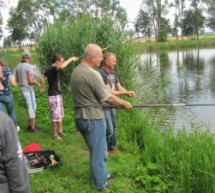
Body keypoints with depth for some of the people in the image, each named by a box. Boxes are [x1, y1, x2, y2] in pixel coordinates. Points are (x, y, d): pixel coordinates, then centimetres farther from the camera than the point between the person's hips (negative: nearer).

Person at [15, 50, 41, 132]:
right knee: (31, 108, 1)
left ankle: (30, 124, 25)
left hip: (22, 89, 8)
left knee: (33, 107, 19)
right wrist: (37, 83, -3)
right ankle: (33, 127, 8)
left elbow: (17, 80, 14)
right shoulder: (29, 66, -16)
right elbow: (31, 81, -21)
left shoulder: (18, 66, 8)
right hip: (28, 90, -8)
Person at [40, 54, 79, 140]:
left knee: (60, 114, 19)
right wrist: (70, 59, -29)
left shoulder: (50, 69, 10)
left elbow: (43, 77, 28)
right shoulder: (53, 69, -20)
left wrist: (43, 88, 36)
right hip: (54, 95, -10)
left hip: (57, 94, 10)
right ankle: (55, 134, 9)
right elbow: (62, 67, -42)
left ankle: (60, 131, 30)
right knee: (56, 116, -1)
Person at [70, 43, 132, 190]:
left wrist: (117, 103, 18)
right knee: (99, 152, 7)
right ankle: (100, 183, 21)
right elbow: (107, 97, -15)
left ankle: (102, 175, 39)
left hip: (80, 116, 9)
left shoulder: (76, 71, 8)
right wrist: (124, 103, 2)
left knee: (98, 149, 24)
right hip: (93, 117, -9)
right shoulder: (92, 74, -21)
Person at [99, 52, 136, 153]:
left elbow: (119, 87, 7)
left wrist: (128, 92, -14)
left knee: (113, 127, 17)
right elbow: (109, 92, -23)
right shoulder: (101, 74, -21)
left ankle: (112, 148, 33)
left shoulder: (113, 73, 6)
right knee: (109, 130, -6)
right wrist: (126, 93, -19)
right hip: (103, 105, -9)